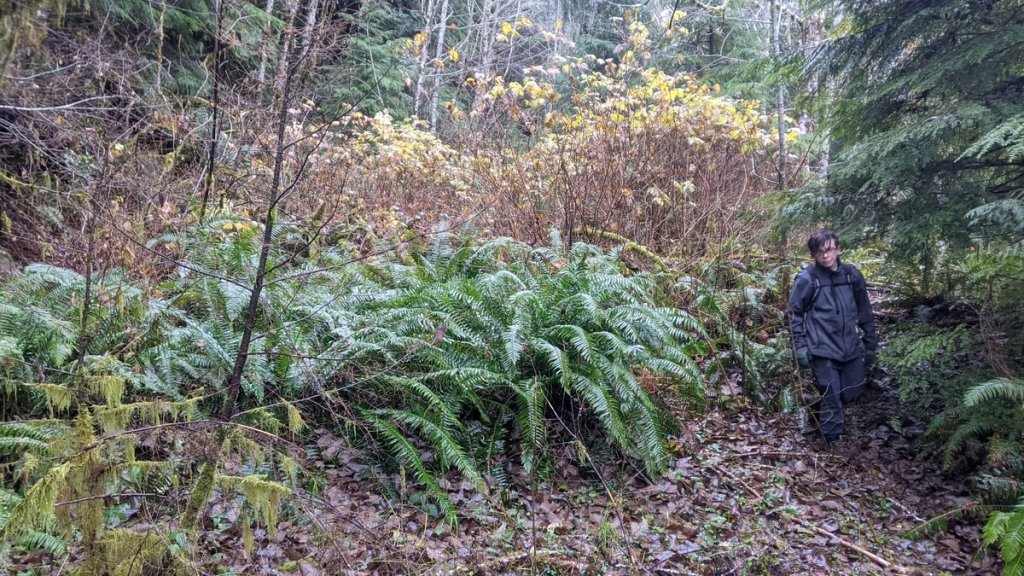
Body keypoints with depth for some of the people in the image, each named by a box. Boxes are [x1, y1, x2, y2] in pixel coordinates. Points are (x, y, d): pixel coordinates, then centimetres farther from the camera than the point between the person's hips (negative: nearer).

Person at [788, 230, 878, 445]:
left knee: (851, 394, 12)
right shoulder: (806, 279, -7)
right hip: (822, 350, -4)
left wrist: (870, 343, 13)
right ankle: (834, 443, 13)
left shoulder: (852, 275, 4)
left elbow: (864, 311, 12)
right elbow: (795, 314, -1)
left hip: (850, 348, 4)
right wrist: (800, 346, -6)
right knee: (831, 400, -1)